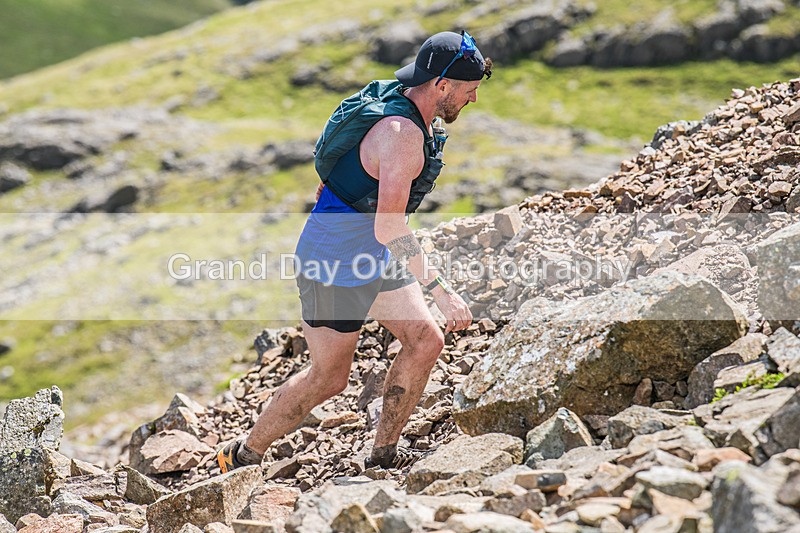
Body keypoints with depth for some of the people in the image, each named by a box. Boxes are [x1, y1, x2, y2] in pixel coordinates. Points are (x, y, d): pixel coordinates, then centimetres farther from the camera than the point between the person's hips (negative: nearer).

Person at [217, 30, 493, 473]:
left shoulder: (407, 110, 2)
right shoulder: (402, 135, -29)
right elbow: (389, 229, -35)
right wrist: (441, 290, -35)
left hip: (376, 257, 10)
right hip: (337, 262, -10)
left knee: (426, 340, 2)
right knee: (328, 378, 2)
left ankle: (384, 454, 13)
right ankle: (243, 456, 19)